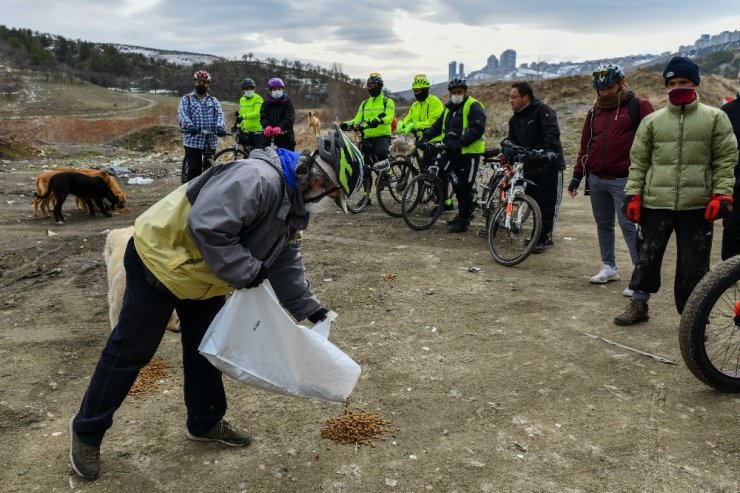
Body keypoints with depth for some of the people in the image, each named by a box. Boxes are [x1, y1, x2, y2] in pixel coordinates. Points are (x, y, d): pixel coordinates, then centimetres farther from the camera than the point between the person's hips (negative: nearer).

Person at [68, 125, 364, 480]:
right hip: (158, 259, -9)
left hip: (198, 274, 9)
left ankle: (205, 423, 35)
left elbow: (285, 261, 9)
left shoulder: (293, 200, 2)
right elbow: (206, 227, -39)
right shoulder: (259, 179, -32)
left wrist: (309, 307, 3)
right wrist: (246, 272, -27)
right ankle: (87, 430, 23)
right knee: (131, 351, 3)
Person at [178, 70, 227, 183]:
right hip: (193, 140, -3)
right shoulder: (187, 99, 9)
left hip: (211, 142, 3)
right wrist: (190, 126, -27)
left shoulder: (213, 101, 18)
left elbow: (219, 114, 2)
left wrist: (220, 127, -20)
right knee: (192, 170, -6)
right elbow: (182, 113, -7)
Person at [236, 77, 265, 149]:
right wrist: (239, 126, 21)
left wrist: (243, 116, -34)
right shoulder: (242, 99, 15)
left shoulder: (258, 99, -8)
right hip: (245, 131, 6)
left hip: (256, 131, -6)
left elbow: (256, 113, -22)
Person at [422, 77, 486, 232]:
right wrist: (426, 135, 1)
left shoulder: (473, 106, -9)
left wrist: (460, 142, -27)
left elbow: (477, 128, -20)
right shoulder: (449, 108, 19)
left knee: (464, 187, -7)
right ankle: (463, 215, 27)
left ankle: (463, 221, -2)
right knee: (458, 186, 14)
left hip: (469, 153, -8)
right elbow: (438, 125, 17)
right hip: (453, 153, 8)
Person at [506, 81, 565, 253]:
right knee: (535, 204, 11)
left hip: (549, 166, -7)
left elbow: (552, 133, -24)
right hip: (530, 167, 7)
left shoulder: (543, 110, -10)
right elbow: (512, 142, 8)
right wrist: (506, 155, -12)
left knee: (548, 204, -4)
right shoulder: (515, 119, 14)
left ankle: (542, 238, 2)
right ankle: (542, 236, 22)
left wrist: (550, 150, -40)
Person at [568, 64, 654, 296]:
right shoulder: (594, 112, 14)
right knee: (603, 225, 12)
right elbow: (585, 146, 17)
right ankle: (609, 267, 24)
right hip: (596, 179, 6)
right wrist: (577, 175, 12)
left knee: (629, 226, -8)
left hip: (623, 179, -6)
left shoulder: (638, 107, -2)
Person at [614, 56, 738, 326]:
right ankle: (638, 305, 25)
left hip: (697, 205, -1)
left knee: (694, 264, 5)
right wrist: (633, 195, -1)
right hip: (655, 203, 1)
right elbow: (638, 161, 7)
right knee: (648, 255, 10)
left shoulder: (715, 118, 4)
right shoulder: (652, 120, 6)